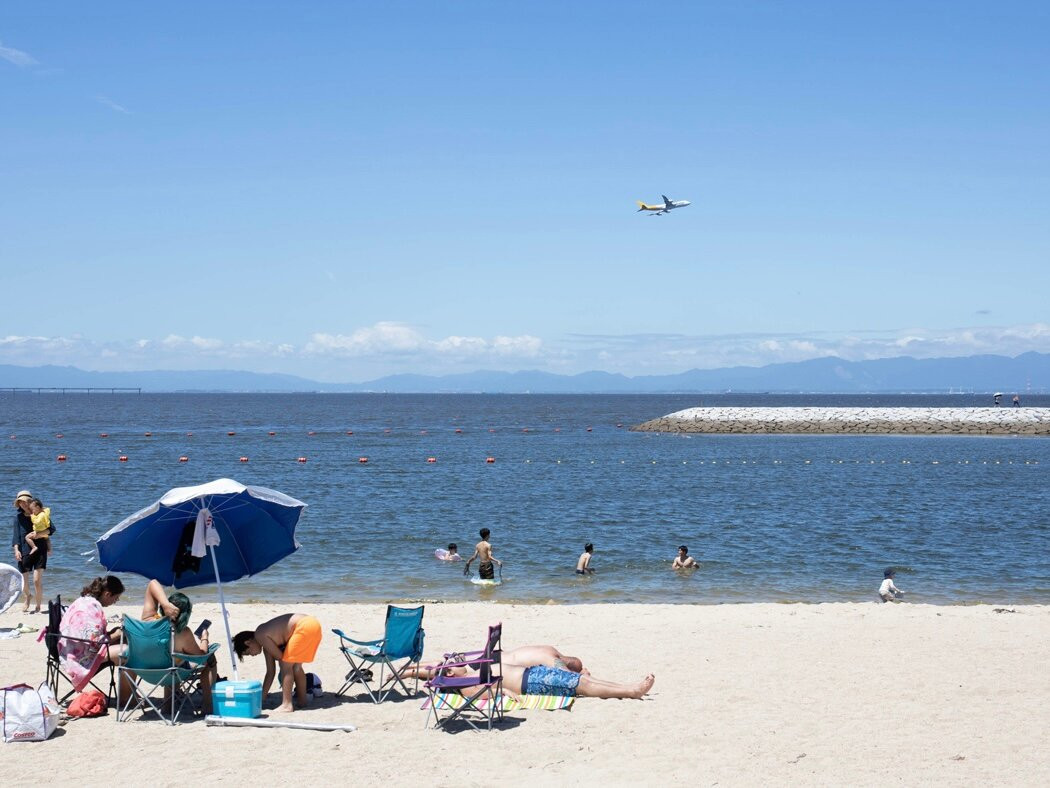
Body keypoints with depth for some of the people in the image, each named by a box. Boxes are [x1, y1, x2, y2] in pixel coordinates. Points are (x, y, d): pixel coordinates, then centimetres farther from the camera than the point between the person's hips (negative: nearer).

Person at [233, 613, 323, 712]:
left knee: (286, 666, -2)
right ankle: (302, 700, 31)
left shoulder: (260, 636, -4)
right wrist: (262, 697, 27)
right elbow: (270, 672, 25)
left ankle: (286, 704, -3)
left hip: (304, 627, -10)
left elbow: (279, 656, -5)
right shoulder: (267, 640, 22)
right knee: (295, 666, 22)